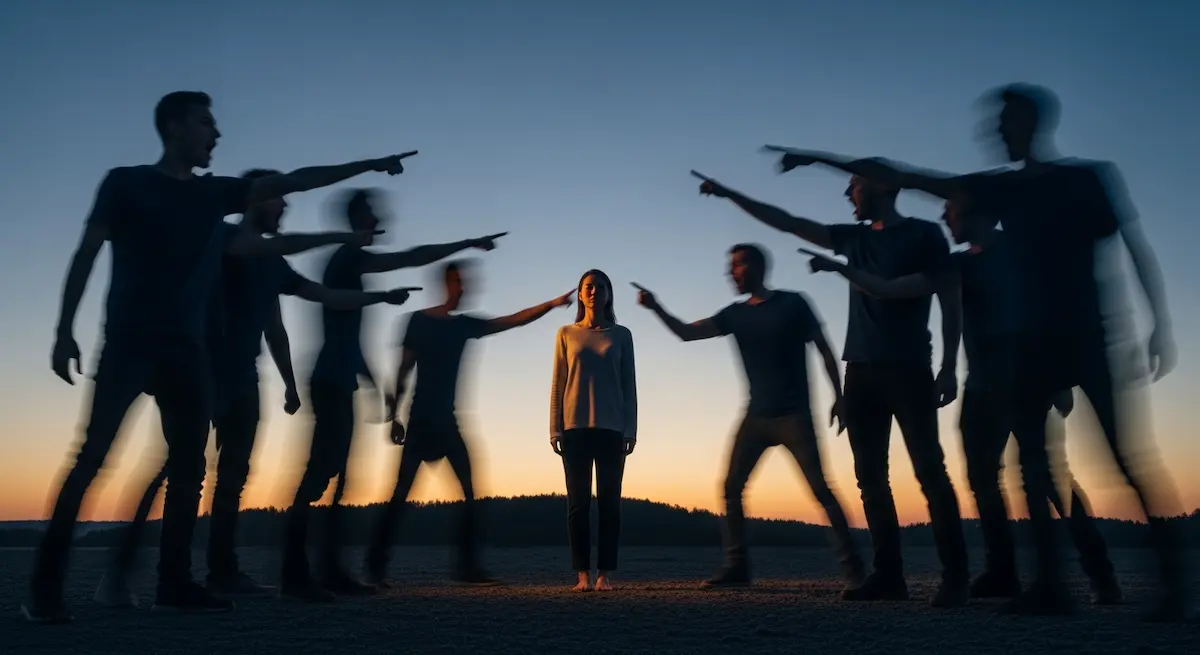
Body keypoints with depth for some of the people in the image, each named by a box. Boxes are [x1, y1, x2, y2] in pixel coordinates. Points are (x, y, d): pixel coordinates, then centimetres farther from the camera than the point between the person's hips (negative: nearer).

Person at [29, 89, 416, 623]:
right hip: (129, 342, -5)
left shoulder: (218, 193, 15)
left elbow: (291, 182, 14)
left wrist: (366, 165, 11)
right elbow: (86, 255, -1)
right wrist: (64, 331, -9)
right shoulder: (126, 182, 3)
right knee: (93, 455, -13)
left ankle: (174, 581, 9)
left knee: (190, 466, 2)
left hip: (187, 349, 6)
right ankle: (46, 585, -9)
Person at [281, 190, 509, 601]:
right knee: (321, 474, -14)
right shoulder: (347, 258, -7)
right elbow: (411, 258, -17)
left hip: (339, 383, 10)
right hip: (333, 384, -10)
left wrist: (373, 379, 23)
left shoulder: (349, 262, 21)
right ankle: (294, 574, -16)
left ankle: (330, 570, 8)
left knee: (335, 477, 6)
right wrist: (469, 243, -13)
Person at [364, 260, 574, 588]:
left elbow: (513, 320, 10)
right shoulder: (419, 320, -3)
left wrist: (552, 304, 2)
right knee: (402, 491, -9)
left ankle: (467, 566, 3)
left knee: (469, 490, 0)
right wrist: (393, 414, -10)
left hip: (446, 419, 6)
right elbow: (403, 369, -5)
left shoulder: (464, 324, 13)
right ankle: (376, 564, -1)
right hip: (421, 417, -6)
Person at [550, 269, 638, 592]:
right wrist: (555, 428, -1)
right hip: (575, 428, 0)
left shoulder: (621, 335, 9)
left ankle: (605, 574, 1)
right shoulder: (566, 334, 9)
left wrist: (630, 430, -2)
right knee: (578, 502, -1)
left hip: (611, 429, 0)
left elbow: (629, 385, 7)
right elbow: (557, 384, 7)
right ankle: (583, 574, 1)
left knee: (609, 502, -1)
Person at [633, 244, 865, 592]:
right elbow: (687, 332, 3)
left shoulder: (792, 304, -2)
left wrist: (838, 396, -4)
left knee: (820, 489, -10)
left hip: (794, 415, -5)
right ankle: (736, 565, 7)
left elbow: (824, 349, 2)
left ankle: (852, 565, -4)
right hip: (756, 416, 5)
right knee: (731, 488, 0)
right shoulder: (735, 314, 9)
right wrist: (656, 307, -12)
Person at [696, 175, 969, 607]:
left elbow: (951, 302, 0)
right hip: (861, 371, 6)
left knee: (930, 472, -9)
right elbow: (786, 223, 19)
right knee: (871, 477, 2)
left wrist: (949, 368, -9)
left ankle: (955, 577, -7)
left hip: (908, 370, -6)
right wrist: (729, 194, 18)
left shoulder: (924, 234, 3)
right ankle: (888, 575, 5)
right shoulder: (854, 238, 18)